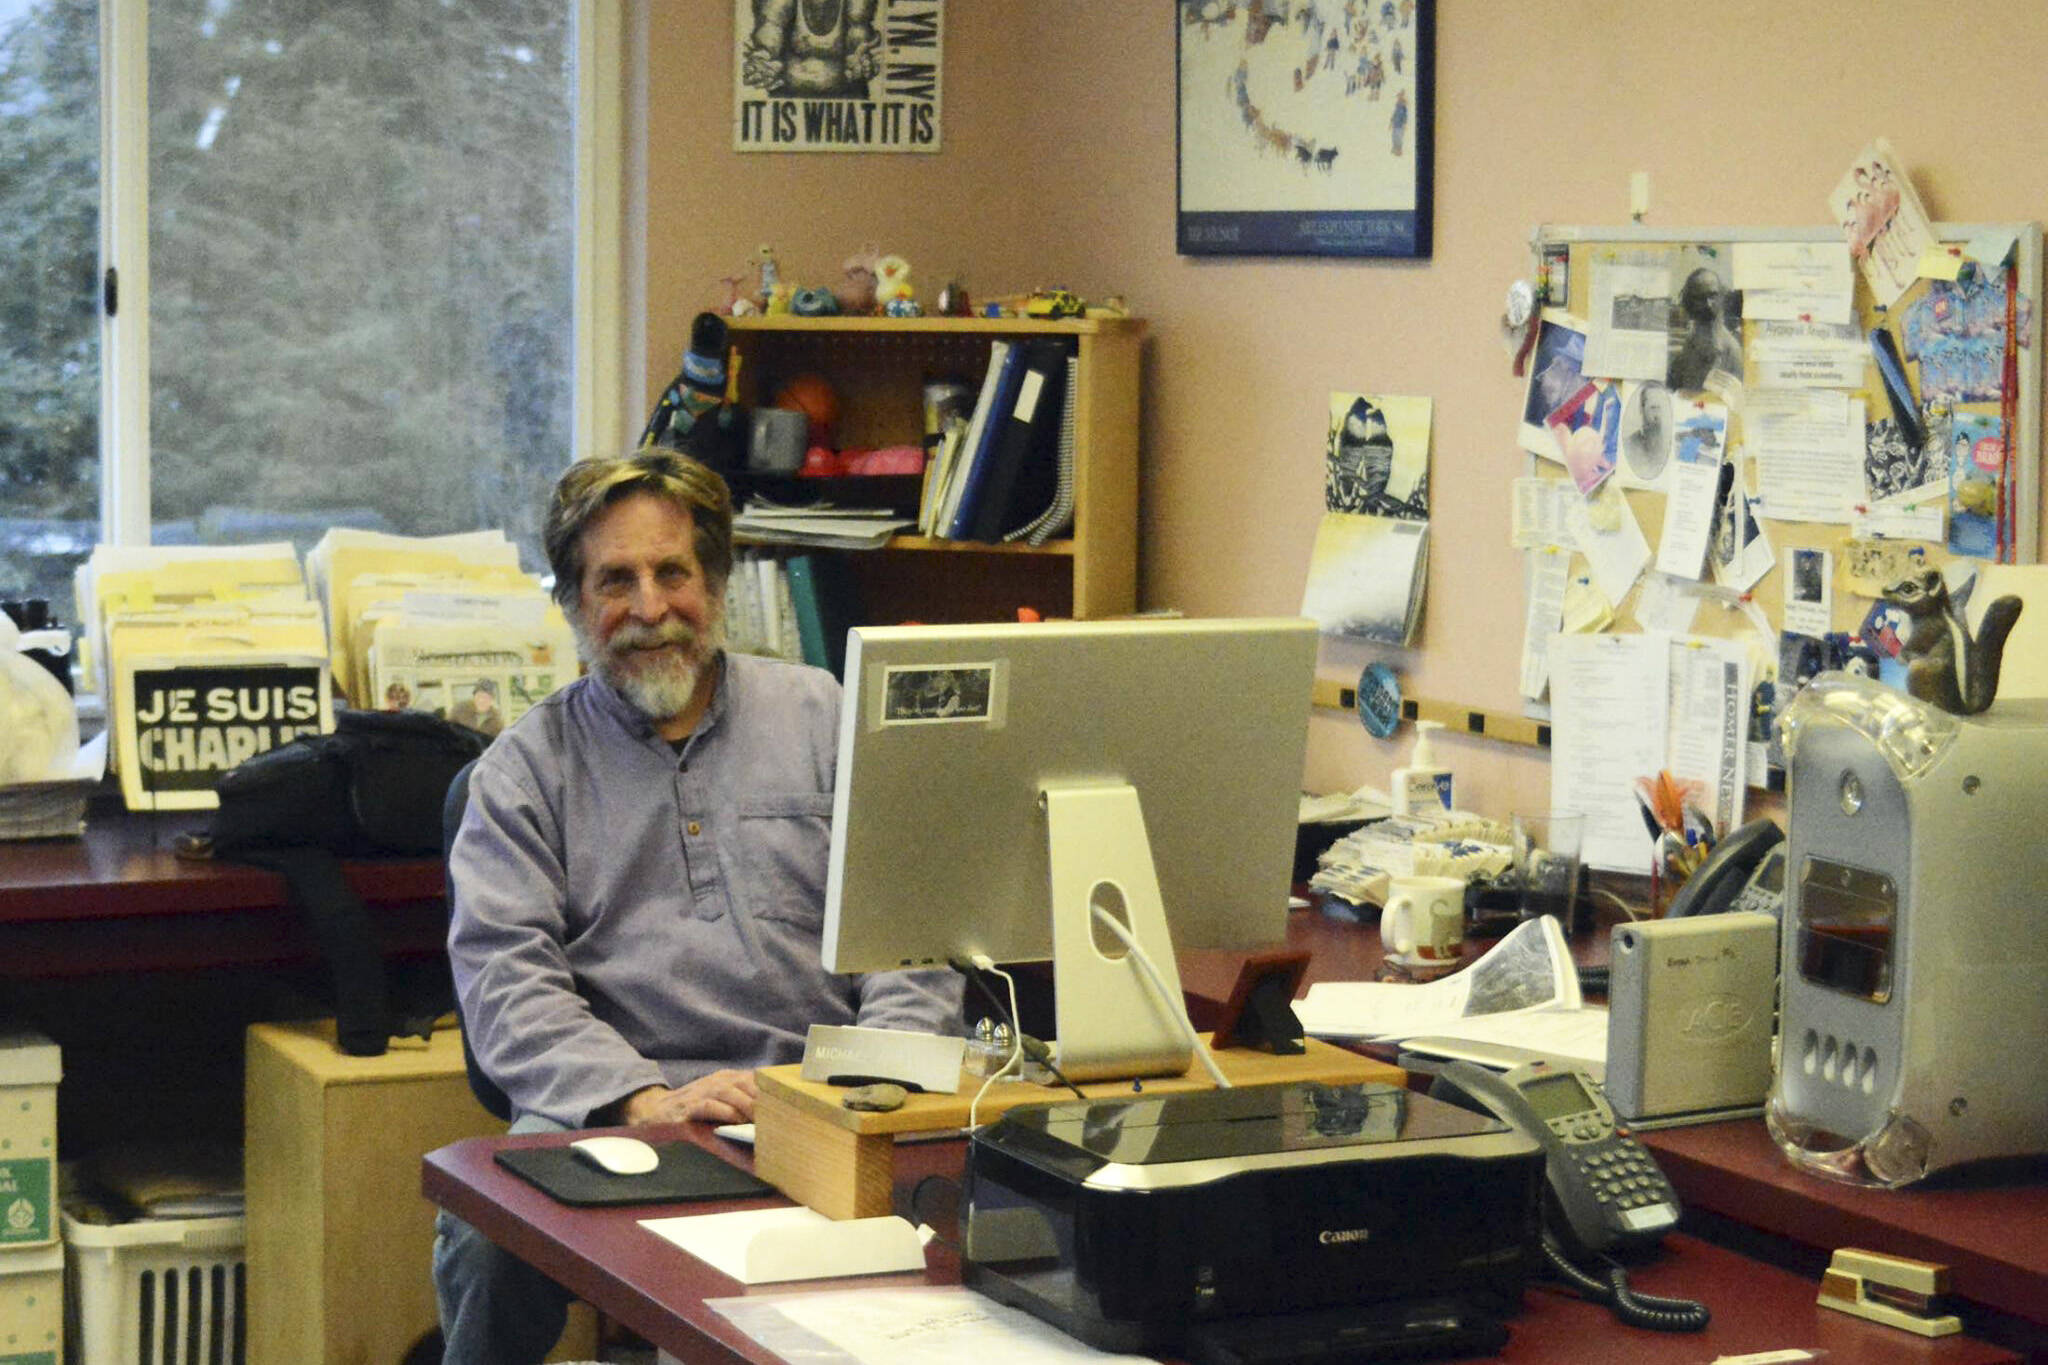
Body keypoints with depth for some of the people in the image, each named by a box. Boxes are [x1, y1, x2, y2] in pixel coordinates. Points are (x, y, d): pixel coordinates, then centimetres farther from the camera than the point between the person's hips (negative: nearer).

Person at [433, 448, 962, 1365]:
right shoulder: (524, 769, 11)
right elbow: (504, 979, -2)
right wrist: (645, 1101, -19)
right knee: (487, 1241, -32)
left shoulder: (822, 718, 15)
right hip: (608, 1117, 0)